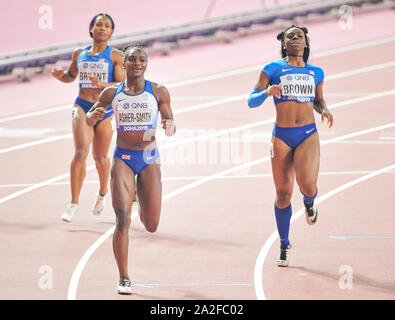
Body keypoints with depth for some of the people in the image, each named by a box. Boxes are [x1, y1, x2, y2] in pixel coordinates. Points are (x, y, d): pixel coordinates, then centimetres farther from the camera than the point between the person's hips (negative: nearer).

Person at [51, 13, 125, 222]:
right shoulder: (79, 54, 9)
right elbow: (72, 76, 24)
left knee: (100, 157, 11)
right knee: (80, 152, -16)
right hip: (82, 106, 1)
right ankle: (74, 203, -14)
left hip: (104, 109, -1)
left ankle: (103, 193, 40)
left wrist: (102, 84, -24)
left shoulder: (115, 56, -1)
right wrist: (60, 75, 2)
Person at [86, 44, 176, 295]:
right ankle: (124, 279, -5)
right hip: (122, 158, 0)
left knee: (151, 226, 3)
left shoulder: (159, 92, 0)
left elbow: (170, 125, 6)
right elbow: (90, 120, 9)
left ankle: (141, 199, 40)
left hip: (149, 159, 1)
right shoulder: (112, 93, 2)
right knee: (122, 219, -14)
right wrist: (94, 116, -14)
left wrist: (169, 128, -18)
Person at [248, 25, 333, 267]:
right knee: (283, 194, 2)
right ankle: (284, 246, 20)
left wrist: (324, 110, 3)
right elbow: (252, 101, 1)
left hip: (308, 135, 1)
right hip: (282, 136, -1)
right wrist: (267, 92, -20)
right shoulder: (273, 69, 3)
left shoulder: (315, 73, 11)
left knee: (308, 184, -23)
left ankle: (309, 202, 16)